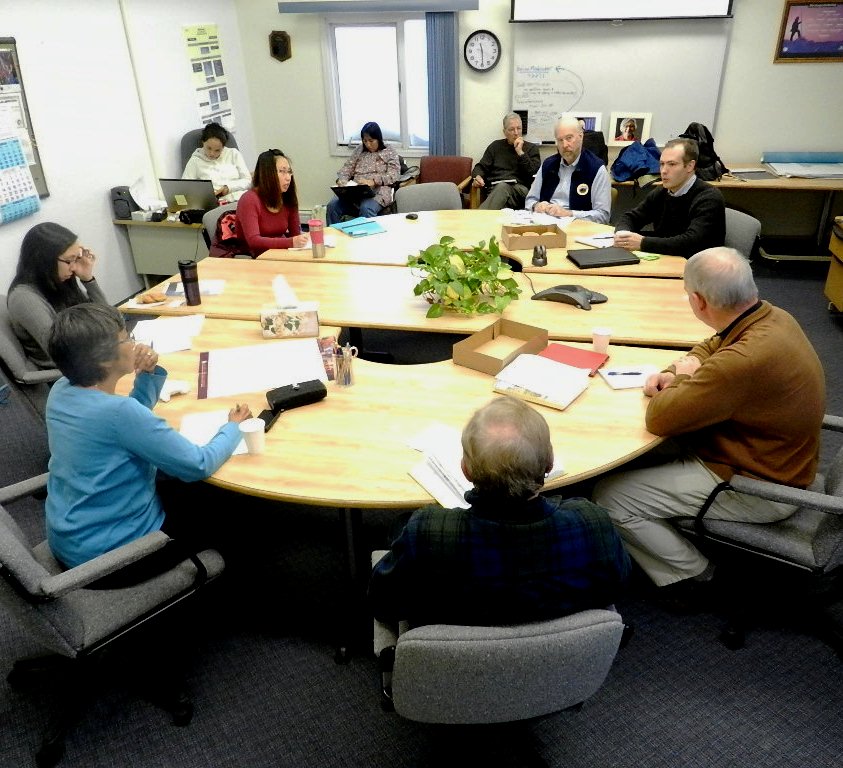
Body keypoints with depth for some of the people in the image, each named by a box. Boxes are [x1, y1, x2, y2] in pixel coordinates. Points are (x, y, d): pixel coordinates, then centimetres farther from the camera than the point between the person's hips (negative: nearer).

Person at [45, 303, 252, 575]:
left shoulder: (60, 391, -5)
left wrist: (148, 375, -4)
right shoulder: (117, 410, -30)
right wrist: (233, 426, -6)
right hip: (110, 555, -8)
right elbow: (198, 466, -23)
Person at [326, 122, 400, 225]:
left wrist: (373, 181, -18)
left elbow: (393, 175, -3)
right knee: (333, 205, -23)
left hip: (377, 193, -4)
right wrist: (342, 180, -6)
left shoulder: (390, 153, 10)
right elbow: (347, 168, 18)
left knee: (366, 209, -38)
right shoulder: (359, 150, 23)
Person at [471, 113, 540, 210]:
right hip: (495, 188, 2)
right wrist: (477, 177, -3)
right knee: (501, 187, -38)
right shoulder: (495, 146, 25)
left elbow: (534, 174, 4)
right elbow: (481, 167, 22)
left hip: (520, 189, -2)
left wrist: (520, 153, -1)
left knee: (503, 187, -38)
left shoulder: (532, 148, 19)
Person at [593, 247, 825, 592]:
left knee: (609, 496, -10)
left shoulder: (746, 361, -36)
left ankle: (692, 575, 9)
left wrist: (684, 378, -9)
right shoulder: (771, 316, -6)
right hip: (772, 459, 9)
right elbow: (711, 348, 14)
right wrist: (674, 374, -5)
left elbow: (658, 419, -28)